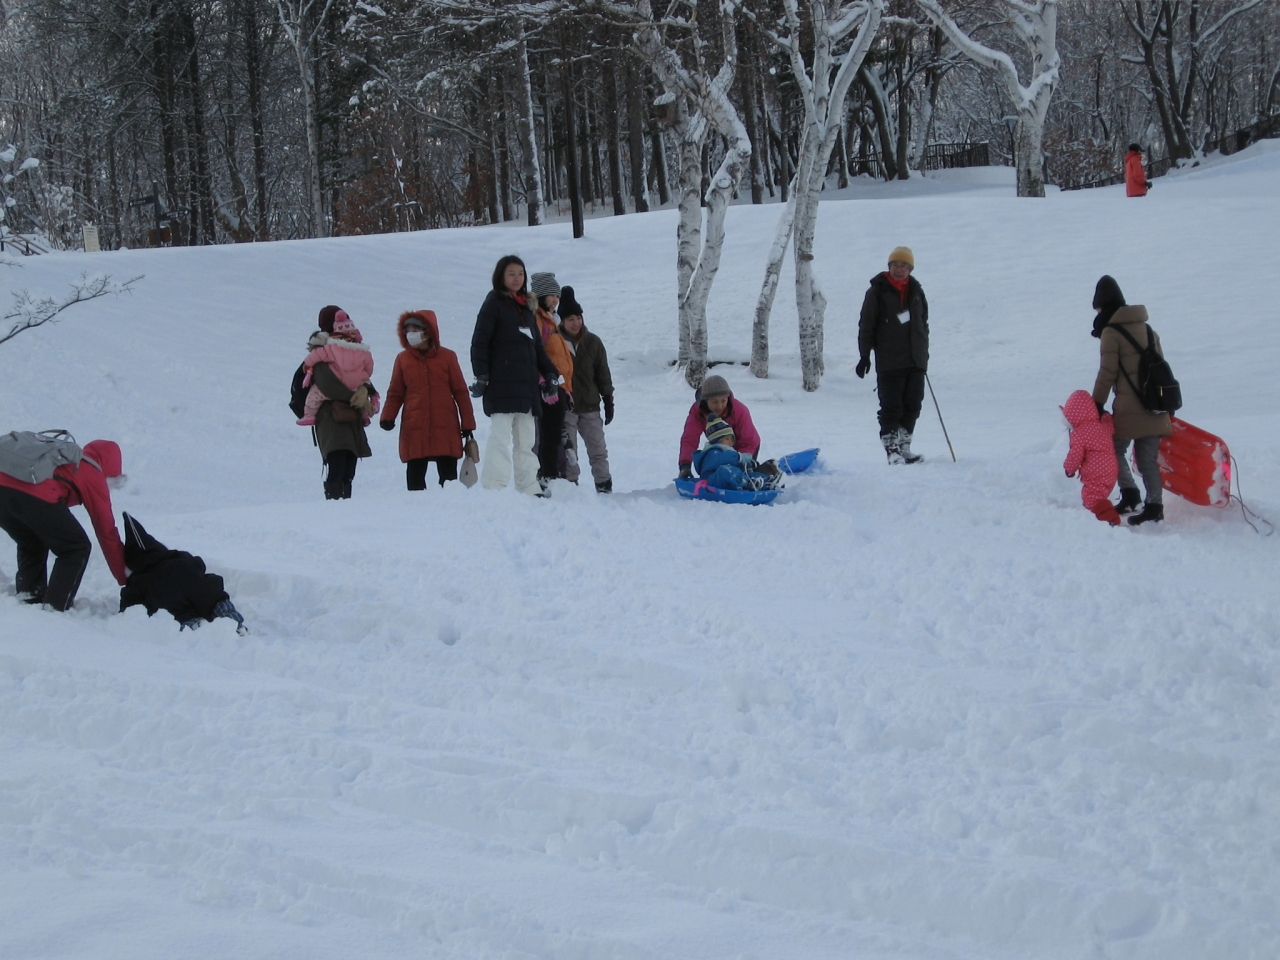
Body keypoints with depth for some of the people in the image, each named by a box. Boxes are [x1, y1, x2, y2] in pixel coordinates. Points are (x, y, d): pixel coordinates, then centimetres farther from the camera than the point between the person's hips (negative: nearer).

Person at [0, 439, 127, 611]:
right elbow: (107, 532, 20)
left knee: (30, 546, 31)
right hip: (33, 495, -7)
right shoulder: (93, 476, 19)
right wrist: (126, 577, 26)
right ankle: (55, 608, 6)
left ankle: (29, 601, 24)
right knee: (76, 548, 12)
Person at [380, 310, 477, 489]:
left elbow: (460, 391, 6)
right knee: (415, 475, 2)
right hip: (414, 430, 1)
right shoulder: (403, 359, 7)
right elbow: (395, 393, 9)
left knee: (448, 475, 1)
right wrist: (387, 417, -6)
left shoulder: (447, 356, 3)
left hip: (446, 428, -1)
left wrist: (467, 423, 5)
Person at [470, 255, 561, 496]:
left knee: (525, 440, 9)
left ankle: (530, 488, 12)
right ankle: (493, 488, -14)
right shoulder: (493, 305, 0)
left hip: (527, 385, 7)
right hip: (501, 386, -7)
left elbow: (537, 347, 25)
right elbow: (479, 343, -7)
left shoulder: (525, 309, 20)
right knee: (501, 436, -12)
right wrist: (481, 376, -16)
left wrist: (550, 374, 14)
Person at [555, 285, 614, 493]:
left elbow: (603, 375, 9)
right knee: (568, 450, 0)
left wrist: (608, 401, 7)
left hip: (590, 406, 3)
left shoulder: (592, 342, 4)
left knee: (598, 450, 3)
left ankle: (604, 485, 7)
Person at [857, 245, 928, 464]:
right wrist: (864, 354, -7)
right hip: (889, 361, -5)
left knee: (912, 405, 5)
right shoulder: (878, 291, -2)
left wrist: (923, 353, 19)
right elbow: (866, 325, -2)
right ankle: (891, 448, -2)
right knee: (891, 406, -6)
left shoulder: (916, 291, 12)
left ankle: (904, 446, 12)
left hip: (915, 360, 5)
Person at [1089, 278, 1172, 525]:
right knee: (1148, 458, 8)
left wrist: (1097, 403, -2)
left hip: (1128, 407, -6)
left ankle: (1130, 493, -2)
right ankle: (1154, 505, 3)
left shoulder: (1111, 333, -7)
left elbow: (1107, 373, -10)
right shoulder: (1147, 329, 14)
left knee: (1115, 450, 9)